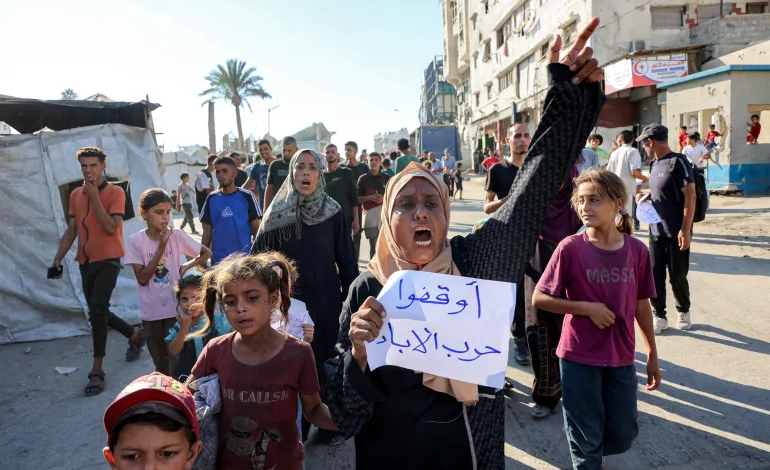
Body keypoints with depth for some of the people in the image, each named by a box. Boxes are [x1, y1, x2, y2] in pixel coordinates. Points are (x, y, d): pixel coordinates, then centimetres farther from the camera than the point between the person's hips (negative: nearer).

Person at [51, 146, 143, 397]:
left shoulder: (115, 192, -9)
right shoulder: (75, 194, 8)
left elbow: (111, 228, -19)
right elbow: (71, 229, 12)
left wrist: (95, 195, -19)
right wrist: (58, 257, 4)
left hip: (108, 260, -7)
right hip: (86, 261, 7)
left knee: (97, 310, -17)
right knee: (98, 312, 14)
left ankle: (97, 370, -8)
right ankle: (135, 335, 38)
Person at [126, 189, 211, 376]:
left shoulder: (177, 236, -7)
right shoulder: (136, 241, -8)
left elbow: (207, 253, 5)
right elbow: (142, 278, -13)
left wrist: (186, 266, -11)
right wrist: (161, 247, -19)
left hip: (177, 309, -1)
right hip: (151, 312, 1)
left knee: (177, 360, 3)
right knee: (160, 363, 17)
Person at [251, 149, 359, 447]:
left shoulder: (334, 213, -4)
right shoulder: (278, 214, -5)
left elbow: (347, 261, 0)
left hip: (327, 302, 0)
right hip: (290, 303, 0)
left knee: (327, 364, 8)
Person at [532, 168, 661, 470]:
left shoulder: (637, 250, -5)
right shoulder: (570, 248, -15)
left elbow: (642, 305, 6)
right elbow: (539, 299, -10)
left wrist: (652, 355, 11)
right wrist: (587, 308, -18)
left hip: (622, 358, 4)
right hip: (579, 357, -3)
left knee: (624, 434, 17)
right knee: (586, 436, 10)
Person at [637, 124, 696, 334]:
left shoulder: (678, 163, -14)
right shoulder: (655, 164, 10)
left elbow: (690, 197, -17)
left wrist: (685, 230, -21)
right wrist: (646, 197, 2)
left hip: (676, 232, -7)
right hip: (656, 231, 7)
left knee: (677, 276, 5)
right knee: (655, 274, 5)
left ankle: (683, 311, 28)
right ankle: (659, 316, 15)